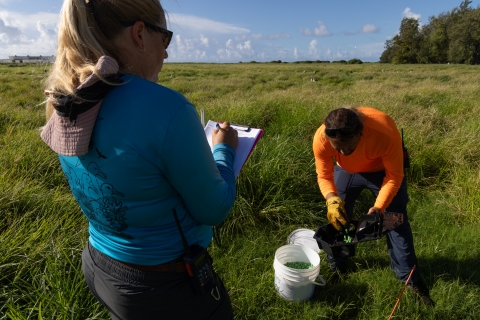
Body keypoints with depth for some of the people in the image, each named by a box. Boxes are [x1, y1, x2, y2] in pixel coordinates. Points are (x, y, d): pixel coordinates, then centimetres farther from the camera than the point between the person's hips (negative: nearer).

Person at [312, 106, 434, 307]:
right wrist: (332, 200, -39)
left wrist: (379, 208, -35)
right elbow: (324, 176, -20)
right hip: (346, 170, 2)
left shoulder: (386, 133, -41)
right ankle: (337, 267, 28)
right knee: (337, 217, 5)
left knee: (397, 222, 4)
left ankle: (409, 278, 25)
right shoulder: (321, 139, -35)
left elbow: (394, 176, -25)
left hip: (384, 170, -1)